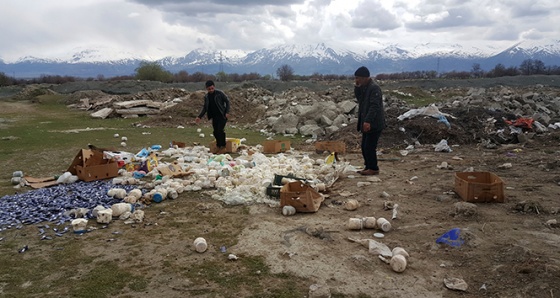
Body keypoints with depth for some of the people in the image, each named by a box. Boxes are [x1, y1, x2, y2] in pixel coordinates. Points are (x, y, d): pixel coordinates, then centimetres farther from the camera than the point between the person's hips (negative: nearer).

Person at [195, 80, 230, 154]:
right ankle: (219, 147, 17)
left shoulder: (220, 93, -10)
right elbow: (205, 107, 14)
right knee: (216, 132, 5)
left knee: (220, 131, -13)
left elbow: (227, 101, -4)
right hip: (214, 117, 5)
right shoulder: (206, 96, 6)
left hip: (222, 115, -5)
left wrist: (227, 112, -14)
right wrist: (199, 116, 5)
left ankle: (222, 147, -4)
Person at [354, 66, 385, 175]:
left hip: (374, 124, -10)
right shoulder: (364, 87, 12)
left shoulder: (374, 88, -18)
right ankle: (368, 166, 24)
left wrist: (368, 121, -32)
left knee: (369, 147, -6)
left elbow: (374, 106, -25)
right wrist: (357, 86, -1)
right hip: (366, 122, 10)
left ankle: (373, 169, 6)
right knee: (364, 146, 14)